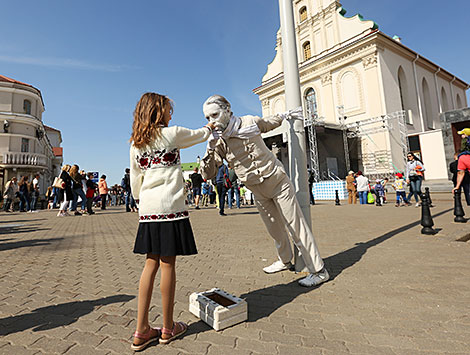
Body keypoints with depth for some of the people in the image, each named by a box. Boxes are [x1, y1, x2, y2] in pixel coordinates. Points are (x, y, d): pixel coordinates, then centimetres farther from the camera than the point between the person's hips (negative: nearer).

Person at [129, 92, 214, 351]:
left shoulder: (136, 143, 14)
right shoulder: (172, 133, 0)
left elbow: (135, 179, 17)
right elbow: (199, 135, 17)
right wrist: (209, 128, 39)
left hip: (148, 208, 6)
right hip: (169, 206, -5)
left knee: (151, 264, 11)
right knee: (168, 264, 2)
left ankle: (141, 331, 18)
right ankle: (168, 328, 19)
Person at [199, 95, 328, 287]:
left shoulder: (250, 122, -7)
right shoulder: (218, 142, -5)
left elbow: (270, 122, 16)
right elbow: (207, 174, -12)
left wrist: (287, 114, 26)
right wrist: (209, 151, -27)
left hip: (277, 180, -3)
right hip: (258, 191, 3)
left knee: (296, 225, -2)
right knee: (275, 228, 16)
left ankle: (319, 270, 9)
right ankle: (285, 260, 40)